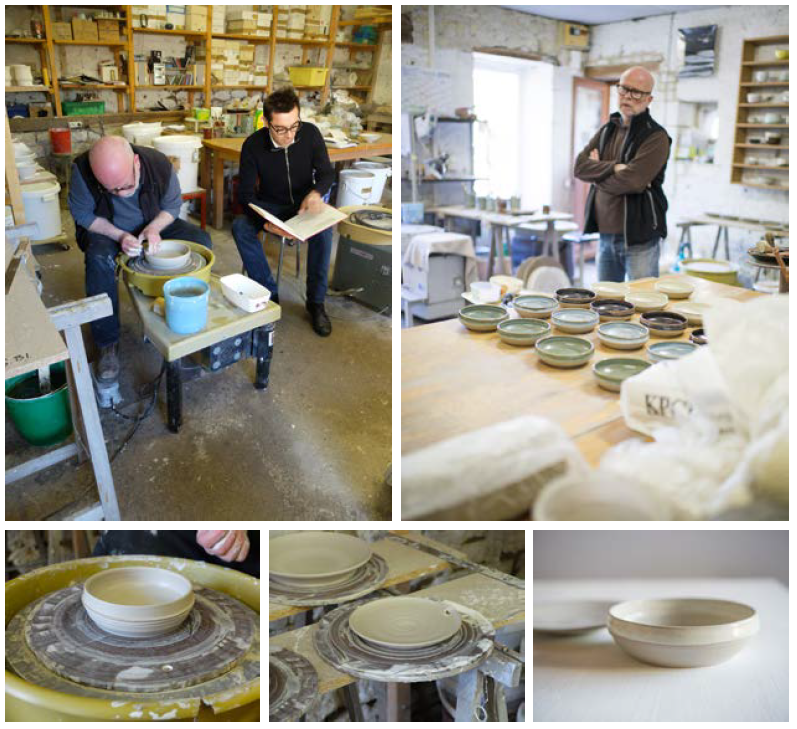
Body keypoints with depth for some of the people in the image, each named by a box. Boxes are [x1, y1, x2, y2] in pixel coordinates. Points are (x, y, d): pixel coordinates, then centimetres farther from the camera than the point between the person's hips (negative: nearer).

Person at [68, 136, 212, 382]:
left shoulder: (160, 165, -26)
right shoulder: (82, 171, -30)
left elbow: (172, 206, -7)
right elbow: (81, 214, -15)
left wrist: (153, 228, -26)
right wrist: (119, 236, -29)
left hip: (154, 225, 2)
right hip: (106, 229, -2)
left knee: (201, 241, -17)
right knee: (99, 258, -35)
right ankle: (107, 343, -21)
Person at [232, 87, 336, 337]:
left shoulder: (310, 133, -14)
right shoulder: (253, 145, -16)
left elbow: (327, 173, -5)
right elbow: (245, 192, -15)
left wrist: (316, 192, -30)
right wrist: (265, 220, -36)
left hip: (304, 203, 0)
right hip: (270, 206, 1)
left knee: (323, 230, -34)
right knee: (240, 226, -30)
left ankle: (316, 302, -21)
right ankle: (270, 294, -22)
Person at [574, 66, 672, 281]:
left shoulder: (656, 137, -9)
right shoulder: (607, 130, 12)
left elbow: (632, 181, -22)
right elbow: (580, 166, -1)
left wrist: (598, 172, -6)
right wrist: (613, 167, -16)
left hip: (639, 237, -6)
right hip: (605, 233, 6)